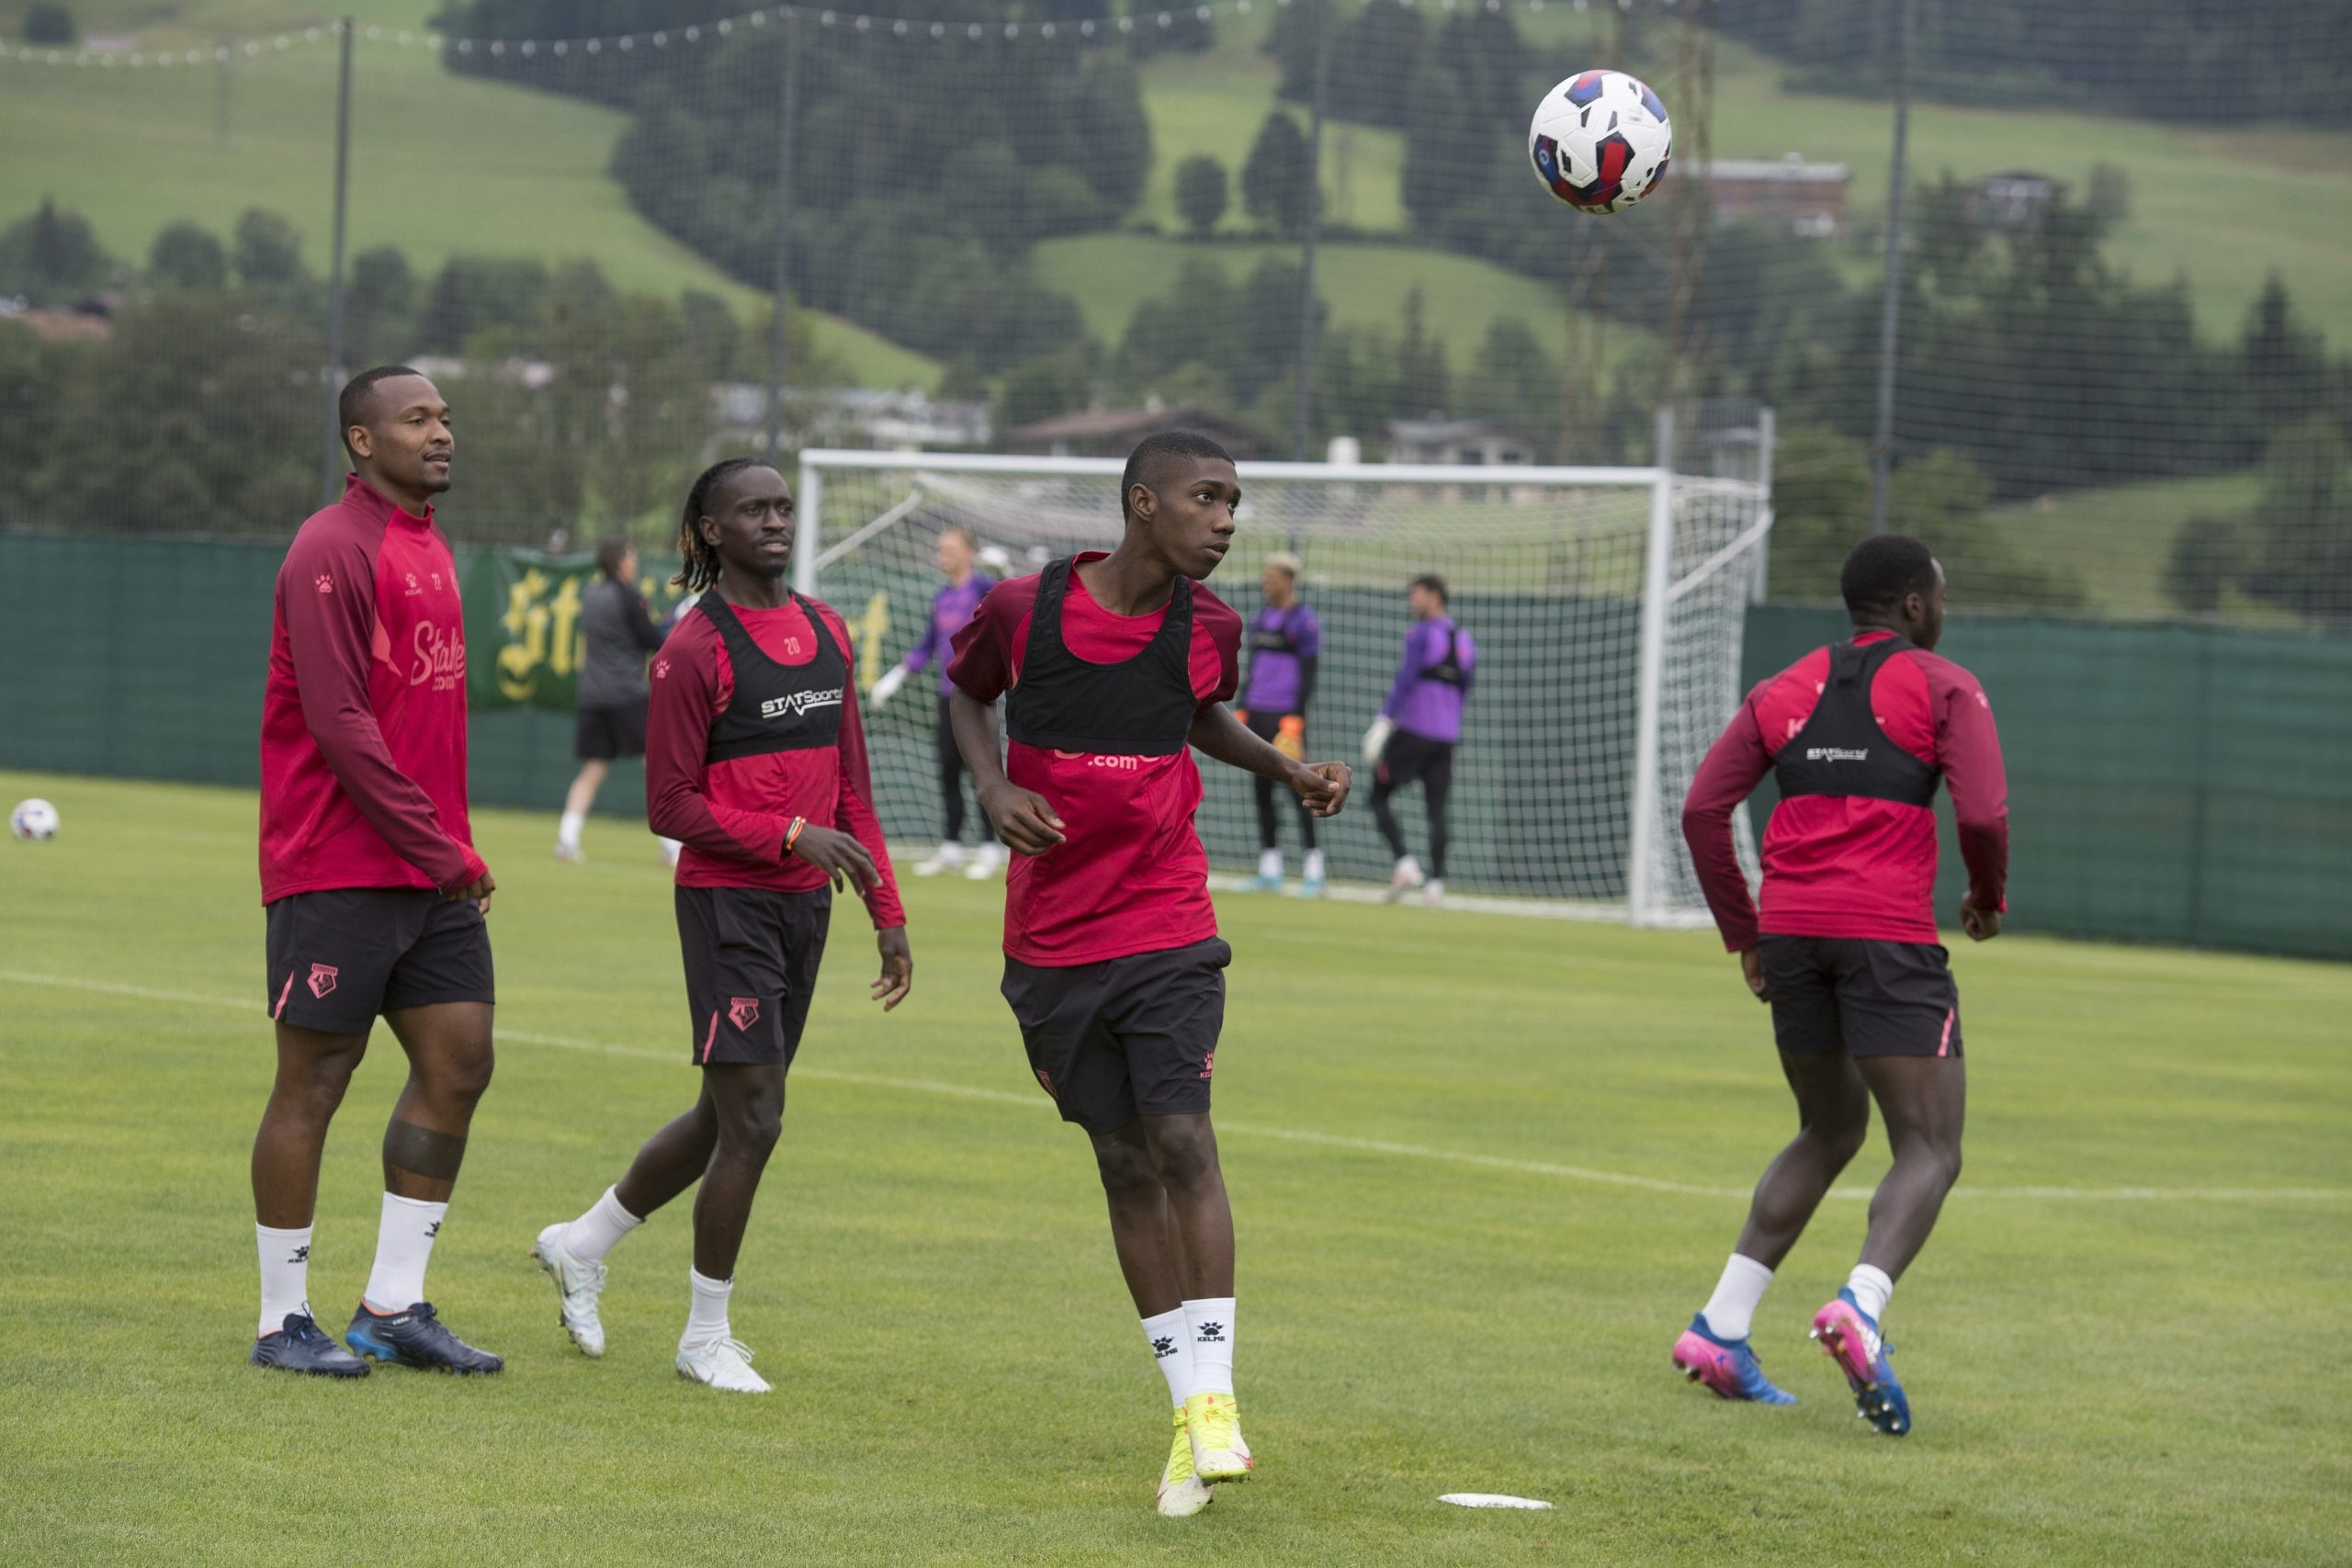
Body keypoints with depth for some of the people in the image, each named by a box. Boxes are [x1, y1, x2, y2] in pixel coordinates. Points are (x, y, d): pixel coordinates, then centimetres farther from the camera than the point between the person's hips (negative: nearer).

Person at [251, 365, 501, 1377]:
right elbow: (339, 721, -18)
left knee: (458, 1064, 5)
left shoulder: (428, 547, 17)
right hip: (338, 871, -9)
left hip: (430, 875, 9)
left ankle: (393, 1307, 12)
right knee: (313, 1082, -2)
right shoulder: (334, 550, -12)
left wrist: (452, 850, 11)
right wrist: (439, 848, -17)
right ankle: (284, 1321, 6)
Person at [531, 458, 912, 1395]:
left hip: (805, 901, 7)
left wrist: (887, 912, 13)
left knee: (728, 1118, 15)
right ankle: (706, 1337, 5)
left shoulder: (827, 633, 11)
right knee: (751, 1119, -9)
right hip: (727, 902, -7)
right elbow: (672, 807, -12)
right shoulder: (695, 651, -11)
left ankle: (583, 1244, 35)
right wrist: (792, 836, -21)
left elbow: (850, 784, 16)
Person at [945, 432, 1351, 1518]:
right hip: (1051, 941, 0)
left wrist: (1289, 770, 5)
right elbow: (964, 689, 11)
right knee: (1125, 1166, 5)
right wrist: (994, 786, -6)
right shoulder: (1022, 609, -9)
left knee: (1182, 1142, -16)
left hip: (1167, 932, 0)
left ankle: (1214, 1398, -13)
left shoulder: (1208, 627, -2)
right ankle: (1188, 1413, 12)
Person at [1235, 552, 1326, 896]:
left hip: (1286, 713, -8)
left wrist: (1295, 720, -17)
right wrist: (1241, 712, 17)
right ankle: (1269, 871, 12)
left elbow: (1308, 673, -11)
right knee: (1262, 788, 7)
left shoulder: (1303, 619, -7)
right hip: (1258, 714, 8)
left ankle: (1314, 871, -7)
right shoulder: (1260, 618, 16)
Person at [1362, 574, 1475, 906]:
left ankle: (1405, 863, -12)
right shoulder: (1465, 641, 15)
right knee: (1437, 809, 5)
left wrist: (1384, 722, -16)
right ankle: (1436, 882, -3)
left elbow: (1405, 680, -15)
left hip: (1413, 729, -6)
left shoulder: (1420, 633, -7)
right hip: (1447, 735, 6)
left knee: (1379, 797, 3)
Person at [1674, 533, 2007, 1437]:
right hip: (1887, 933, -6)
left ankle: (1720, 1329, 13)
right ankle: (1862, 1307, -31)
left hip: (1788, 927, 6)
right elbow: (1982, 815, -9)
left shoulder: (1785, 691, 18)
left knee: (1829, 1131, 22)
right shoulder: (1943, 689, 3)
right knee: (1929, 1150, -3)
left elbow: (1702, 809, 10)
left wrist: (1743, 935, 15)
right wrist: (1988, 899, 10)